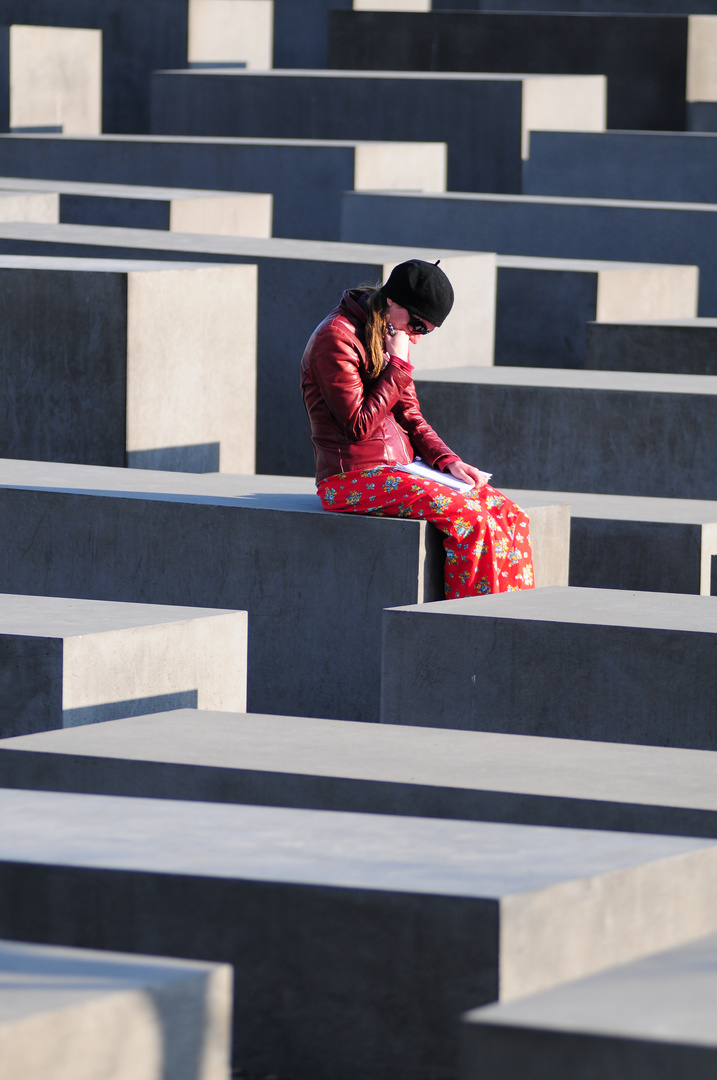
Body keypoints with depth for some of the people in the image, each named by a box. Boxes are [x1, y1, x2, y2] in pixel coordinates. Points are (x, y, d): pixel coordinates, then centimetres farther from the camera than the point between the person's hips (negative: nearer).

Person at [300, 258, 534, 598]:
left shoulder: (393, 338, 15)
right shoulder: (337, 337, -12)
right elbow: (359, 426, -17)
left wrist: (448, 461, 3)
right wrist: (399, 366, -14)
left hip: (401, 468, 9)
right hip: (353, 478, -9)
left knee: (509, 517, -9)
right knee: (470, 519, -27)